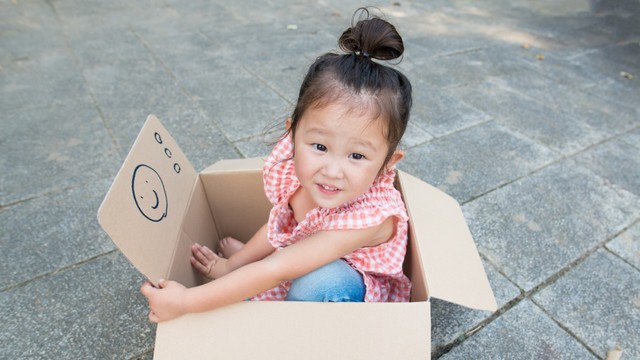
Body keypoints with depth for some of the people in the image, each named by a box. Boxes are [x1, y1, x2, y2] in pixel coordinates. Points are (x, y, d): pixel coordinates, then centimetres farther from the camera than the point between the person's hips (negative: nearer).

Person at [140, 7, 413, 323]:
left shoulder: (372, 216, -37)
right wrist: (232, 264, 2)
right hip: (300, 270, 5)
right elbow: (277, 224, -1)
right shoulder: (291, 166, -22)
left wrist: (187, 301, -30)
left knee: (322, 279, -34)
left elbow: (276, 270, -37)